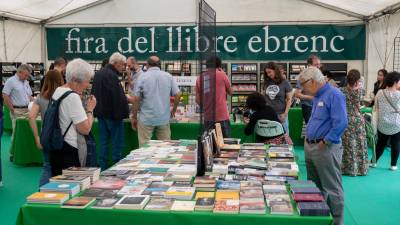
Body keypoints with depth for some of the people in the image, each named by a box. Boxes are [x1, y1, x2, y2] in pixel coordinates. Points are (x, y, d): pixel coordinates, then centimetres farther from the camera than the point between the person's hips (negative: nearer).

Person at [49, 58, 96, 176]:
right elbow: (85, 129, -20)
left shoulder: (57, 91, 10)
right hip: (68, 153, -10)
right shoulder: (73, 97, -19)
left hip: (55, 149, 10)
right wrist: (90, 109, -6)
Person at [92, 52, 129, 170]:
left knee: (103, 141, 13)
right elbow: (119, 98, -23)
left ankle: (103, 167, 18)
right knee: (117, 142, 0)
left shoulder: (98, 73, 12)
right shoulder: (112, 76, -18)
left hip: (100, 113, 9)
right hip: (112, 114, -9)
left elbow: (94, 94, 19)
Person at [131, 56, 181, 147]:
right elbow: (177, 95, 0)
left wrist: (134, 117, 2)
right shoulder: (168, 76, 3)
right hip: (164, 118, 2)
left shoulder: (143, 77, -4)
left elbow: (136, 99, -7)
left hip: (146, 119, -2)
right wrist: (173, 110, 15)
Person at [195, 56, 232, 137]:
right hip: (222, 116, -4)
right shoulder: (221, 74, -4)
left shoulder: (200, 78, 6)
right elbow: (230, 92, 10)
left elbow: (198, 100, 7)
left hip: (208, 117, 4)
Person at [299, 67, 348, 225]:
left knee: (332, 188, -1)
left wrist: (325, 141, -20)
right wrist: (309, 137, 14)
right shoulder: (317, 96, 13)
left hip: (326, 148, -9)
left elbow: (341, 123, -24)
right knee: (314, 186, 18)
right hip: (310, 146, 10)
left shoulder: (334, 95, -16)